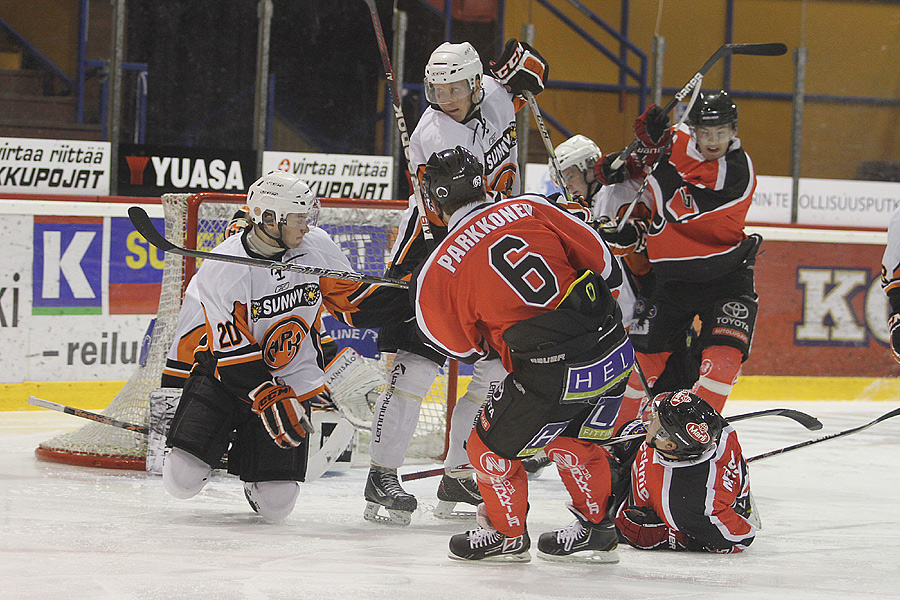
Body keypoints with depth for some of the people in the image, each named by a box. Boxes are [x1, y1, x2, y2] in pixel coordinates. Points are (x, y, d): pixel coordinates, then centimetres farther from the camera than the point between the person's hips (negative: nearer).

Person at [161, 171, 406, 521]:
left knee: (275, 505, -9)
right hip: (225, 375, -2)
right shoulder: (221, 270, -21)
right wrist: (269, 401, -27)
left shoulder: (316, 247, -9)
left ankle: (247, 454, 26)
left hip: (292, 382, 2)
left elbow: (351, 301, 2)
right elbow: (233, 354, -20)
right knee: (182, 480, -15)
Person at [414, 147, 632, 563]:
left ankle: (507, 534, 34)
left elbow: (465, 348, 10)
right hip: (615, 354, 6)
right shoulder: (532, 209, 5)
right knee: (572, 439, 29)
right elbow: (604, 264, 8)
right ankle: (595, 530, 38)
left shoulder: (439, 270, -4)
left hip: (552, 377, -6)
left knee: (492, 447, 17)